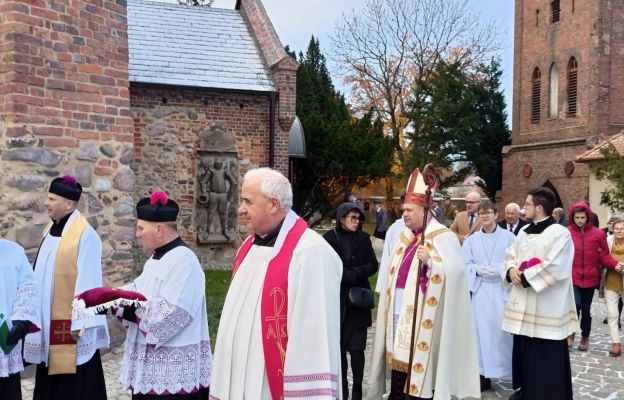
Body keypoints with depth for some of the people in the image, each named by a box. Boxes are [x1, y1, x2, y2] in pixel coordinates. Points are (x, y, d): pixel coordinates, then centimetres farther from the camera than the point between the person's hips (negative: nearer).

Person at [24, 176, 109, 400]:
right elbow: (42, 275, 14)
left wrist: (80, 322, -18)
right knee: (52, 381, 15)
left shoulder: (85, 235, -16)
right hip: (49, 319, 8)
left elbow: (87, 281, -18)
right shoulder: (51, 230, 9)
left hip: (70, 320, -8)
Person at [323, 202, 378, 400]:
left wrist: (350, 273, -12)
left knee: (357, 348, -1)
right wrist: (351, 274, -11)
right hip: (336, 300, -1)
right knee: (338, 347, 5)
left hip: (357, 300, 1)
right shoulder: (329, 239, -2)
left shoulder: (364, 238, 6)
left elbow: (373, 265, 2)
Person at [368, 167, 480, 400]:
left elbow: (455, 270, -19)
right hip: (399, 310, 7)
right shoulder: (405, 237, 14)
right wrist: (388, 302, 17)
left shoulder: (443, 237, -8)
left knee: (420, 364, -2)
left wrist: (430, 261, -31)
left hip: (423, 314, -7)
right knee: (398, 359, 9)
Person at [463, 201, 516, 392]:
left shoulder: (508, 237, -1)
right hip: (480, 291, 2)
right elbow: (464, 264, 5)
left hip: (502, 290, -2)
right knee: (482, 331, 3)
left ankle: (514, 372, 11)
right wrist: (478, 269, -13)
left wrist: (499, 269, -18)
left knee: (504, 330, -3)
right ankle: (484, 375, 11)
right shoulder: (471, 240, 7)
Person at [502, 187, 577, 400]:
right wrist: (512, 270, -6)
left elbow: (554, 268, -21)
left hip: (546, 308, -8)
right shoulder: (524, 232, 12)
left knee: (546, 357, 0)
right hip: (523, 304, 8)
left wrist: (525, 277, -16)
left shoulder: (560, 234, -13)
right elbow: (511, 254, 16)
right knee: (522, 351, 16)